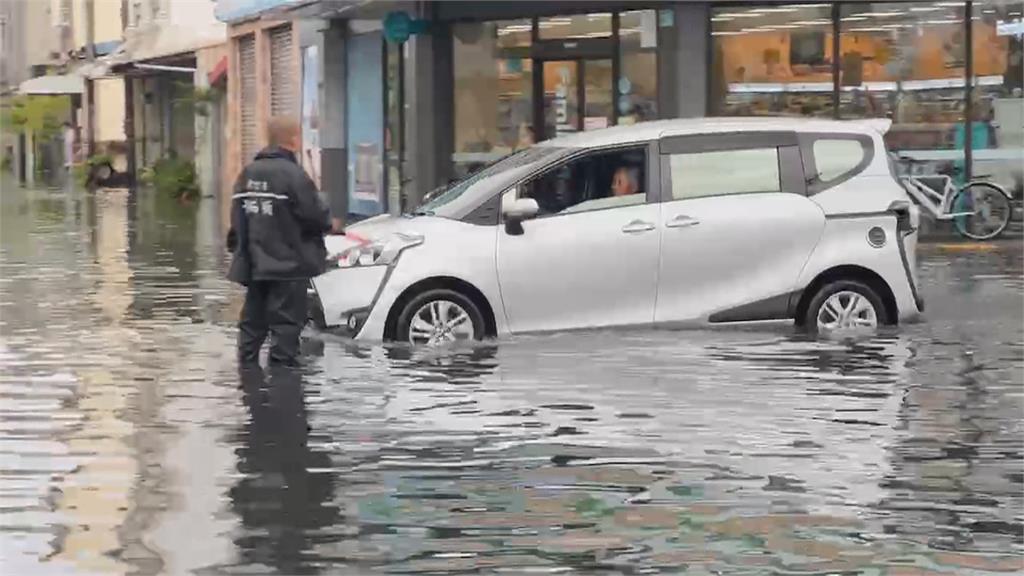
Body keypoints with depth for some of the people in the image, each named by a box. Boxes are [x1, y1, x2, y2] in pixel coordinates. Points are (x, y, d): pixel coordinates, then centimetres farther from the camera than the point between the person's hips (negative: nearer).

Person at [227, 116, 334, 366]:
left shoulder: (248, 173, 8)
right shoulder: (293, 174, -16)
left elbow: (237, 217, 12)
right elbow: (314, 213, -15)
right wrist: (330, 224, 6)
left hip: (254, 264, 7)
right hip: (288, 264, -7)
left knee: (253, 318, 15)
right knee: (286, 318, -2)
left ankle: (247, 362, 19)